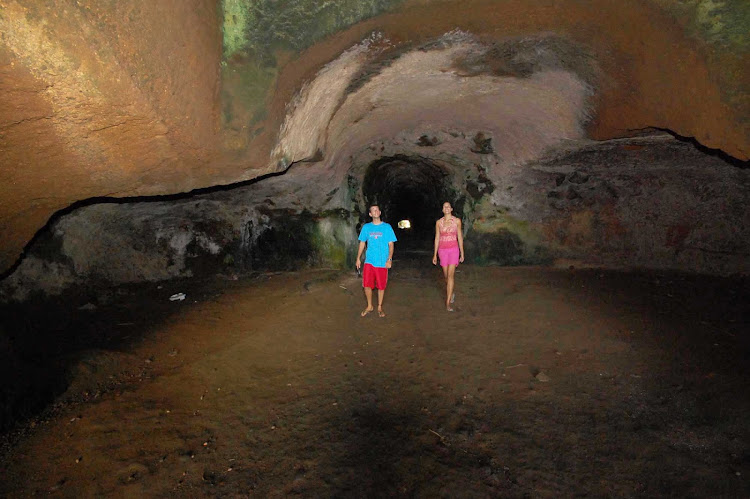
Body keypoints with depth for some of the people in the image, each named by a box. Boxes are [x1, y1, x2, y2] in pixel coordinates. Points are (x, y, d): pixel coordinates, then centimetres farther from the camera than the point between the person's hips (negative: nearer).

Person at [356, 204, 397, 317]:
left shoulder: (387, 227, 0)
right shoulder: (366, 227, 6)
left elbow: (391, 244, -1)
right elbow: (362, 243, 13)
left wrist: (389, 259, -11)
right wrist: (358, 258, 10)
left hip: (382, 262, -1)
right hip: (369, 261, 1)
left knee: (381, 286, 6)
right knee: (367, 285, -2)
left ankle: (380, 307, 23)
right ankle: (369, 306, 18)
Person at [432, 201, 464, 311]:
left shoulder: (457, 221, 1)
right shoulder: (439, 222, 5)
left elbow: (460, 237, 6)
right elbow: (437, 238, 8)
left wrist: (462, 253, 6)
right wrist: (435, 255, 6)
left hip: (454, 249, -2)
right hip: (442, 250, 2)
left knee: (450, 275, -13)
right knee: (446, 276, 10)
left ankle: (448, 302, -14)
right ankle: (451, 293, 38)